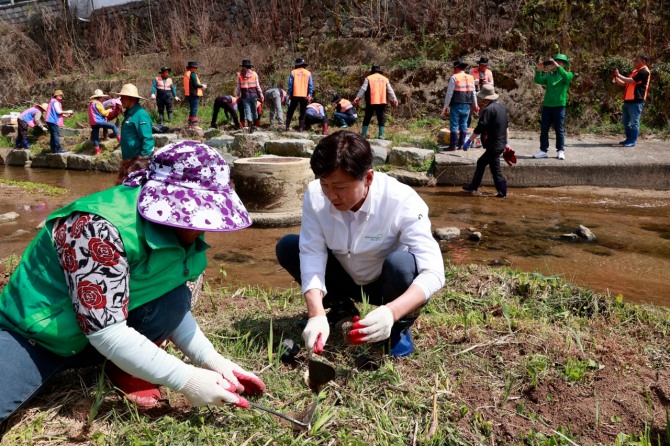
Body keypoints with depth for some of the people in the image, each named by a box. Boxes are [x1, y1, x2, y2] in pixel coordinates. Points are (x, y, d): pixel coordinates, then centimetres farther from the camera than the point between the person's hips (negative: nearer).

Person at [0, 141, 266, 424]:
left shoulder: (177, 229, -9)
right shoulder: (101, 229, -32)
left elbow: (172, 310, -4)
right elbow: (105, 332, -33)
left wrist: (213, 361, -15)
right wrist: (186, 380, -30)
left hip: (108, 331, 7)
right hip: (37, 334, -6)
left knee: (173, 300, -21)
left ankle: (127, 371, -1)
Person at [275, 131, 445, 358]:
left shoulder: (402, 202, -33)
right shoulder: (315, 195, -23)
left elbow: (433, 272, -37)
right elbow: (312, 254, -25)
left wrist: (391, 312, -53)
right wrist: (316, 314, -40)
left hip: (387, 284, -3)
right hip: (348, 278, 4)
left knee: (400, 262, -37)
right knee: (287, 246, -15)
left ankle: (399, 327, -4)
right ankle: (341, 307, 8)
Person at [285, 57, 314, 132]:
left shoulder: (293, 72, -1)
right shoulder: (308, 73, 3)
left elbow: (290, 84, -2)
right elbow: (311, 85, 0)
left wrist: (289, 94, 3)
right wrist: (309, 95, 2)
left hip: (295, 95, 0)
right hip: (304, 96, 1)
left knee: (290, 111, 9)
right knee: (302, 112, 7)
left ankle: (288, 126, 7)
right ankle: (301, 127, 3)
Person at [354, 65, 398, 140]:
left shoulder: (369, 78, 4)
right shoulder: (385, 79, 12)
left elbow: (363, 89, -4)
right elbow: (390, 90, 8)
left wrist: (357, 98, -5)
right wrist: (394, 99, 8)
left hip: (371, 102, -2)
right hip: (382, 102, 2)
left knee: (367, 119, 6)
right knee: (381, 119, 7)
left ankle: (363, 135, 5)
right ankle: (381, 135, 2)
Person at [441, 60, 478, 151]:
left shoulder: (454, 77, -7)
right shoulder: (471, 78, 11)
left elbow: (449, 93, -10)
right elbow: (473, 93, 17)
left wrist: (445, 107, -5)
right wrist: (475, 105, 28)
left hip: (456, 105, -6)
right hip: (467, 106, 6)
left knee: (454, 126, -2)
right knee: (463, 125, 11)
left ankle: (452, 146, -3)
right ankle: (461, 145, 14)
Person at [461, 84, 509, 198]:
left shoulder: (488, 109, -17)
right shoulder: (502, 107, 11)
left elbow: (479, 129, -20)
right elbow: (506, 126, 17)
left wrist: (469, 141, -14)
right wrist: (506, 142, 24)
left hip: (493, 145, -9)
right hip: (501, 144, 9)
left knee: (495, 169, 1)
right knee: (481, 162, 19)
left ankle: (502, 192, 8)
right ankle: (473, 186, 26)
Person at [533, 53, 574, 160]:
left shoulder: (568, 75, 5)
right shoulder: (549, 75, 14)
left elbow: (566, 77, -20)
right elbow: (538, 80, -1)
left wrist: (557, 66, -25)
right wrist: (539, 70, -17)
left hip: (559, 106, -4)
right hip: (547, 105, 4)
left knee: (559, 129, 0)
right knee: (544, 129, 4)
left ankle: (560, 151, 6)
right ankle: (543, 150, 10)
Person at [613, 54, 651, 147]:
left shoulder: (644, 72, -10)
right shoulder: (635, 71, 21)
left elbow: (631, 81, -19)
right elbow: (626, 83, 23)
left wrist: (619, 75, -10)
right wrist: (616, 79, 6)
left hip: (636, 101, -10)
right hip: (628, 100, 10)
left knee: (634, 122, -6)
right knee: (626, 121, 14)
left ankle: (632, 141, -3)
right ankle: (629, 139, 23)